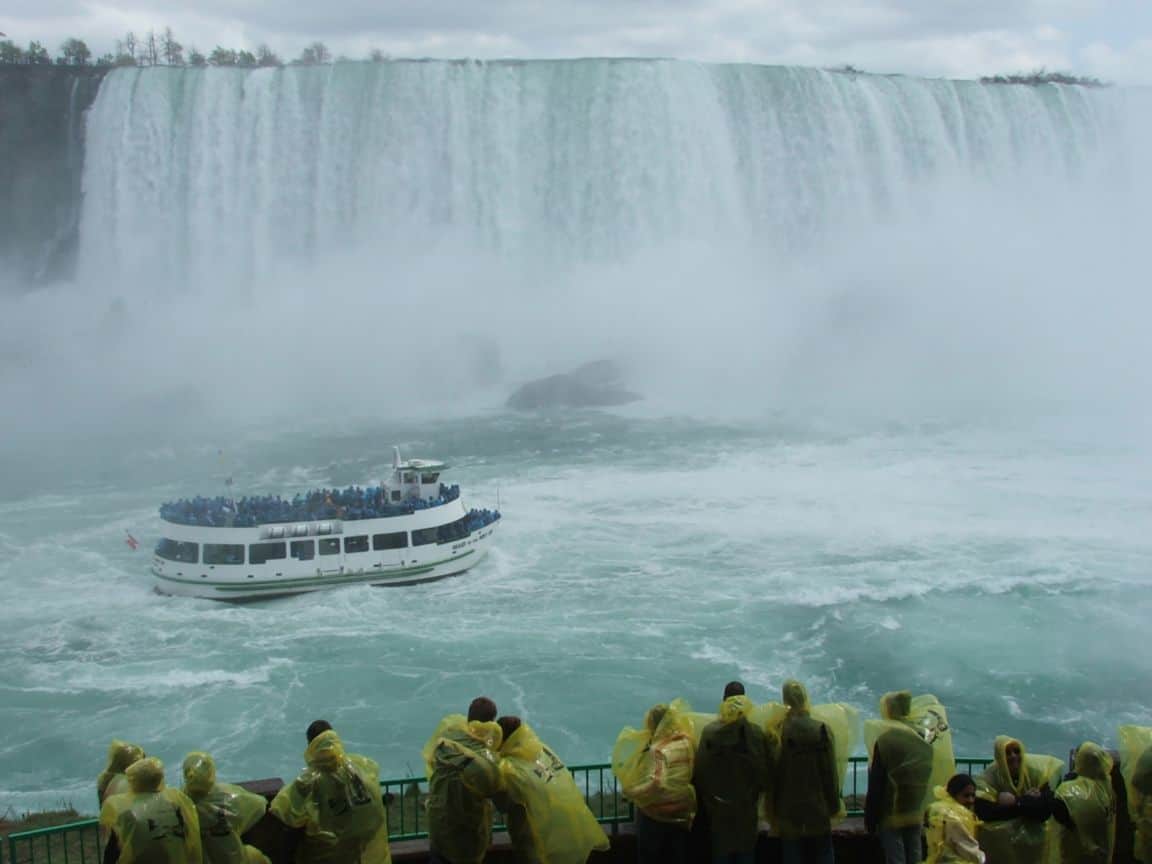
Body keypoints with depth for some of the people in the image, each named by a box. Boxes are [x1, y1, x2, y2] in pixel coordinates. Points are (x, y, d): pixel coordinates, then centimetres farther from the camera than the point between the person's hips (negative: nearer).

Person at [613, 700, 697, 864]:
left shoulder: (658, 750, -21)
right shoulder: (687, 744, -1)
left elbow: (656, 783, -29)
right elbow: (693, 777, 6)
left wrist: (631, 791, -18)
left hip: (655, 816, -6)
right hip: (682, 816, 6)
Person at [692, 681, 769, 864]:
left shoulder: (709, 732, -8)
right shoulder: (756, 733, -10)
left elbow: (700, 771, -4)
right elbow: (764, 772, -6)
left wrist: (706, 801, 7)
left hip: (718, 807, 0)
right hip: (747, 806, 0)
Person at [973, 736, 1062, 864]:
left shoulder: (1035, 772, -12)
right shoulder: (988, 777, -15)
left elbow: (1046, 810, -18)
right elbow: (983, 812, -26)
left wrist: (1016, 802, -25)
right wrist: (1028, 800, -23)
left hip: (1032, 838, 1)